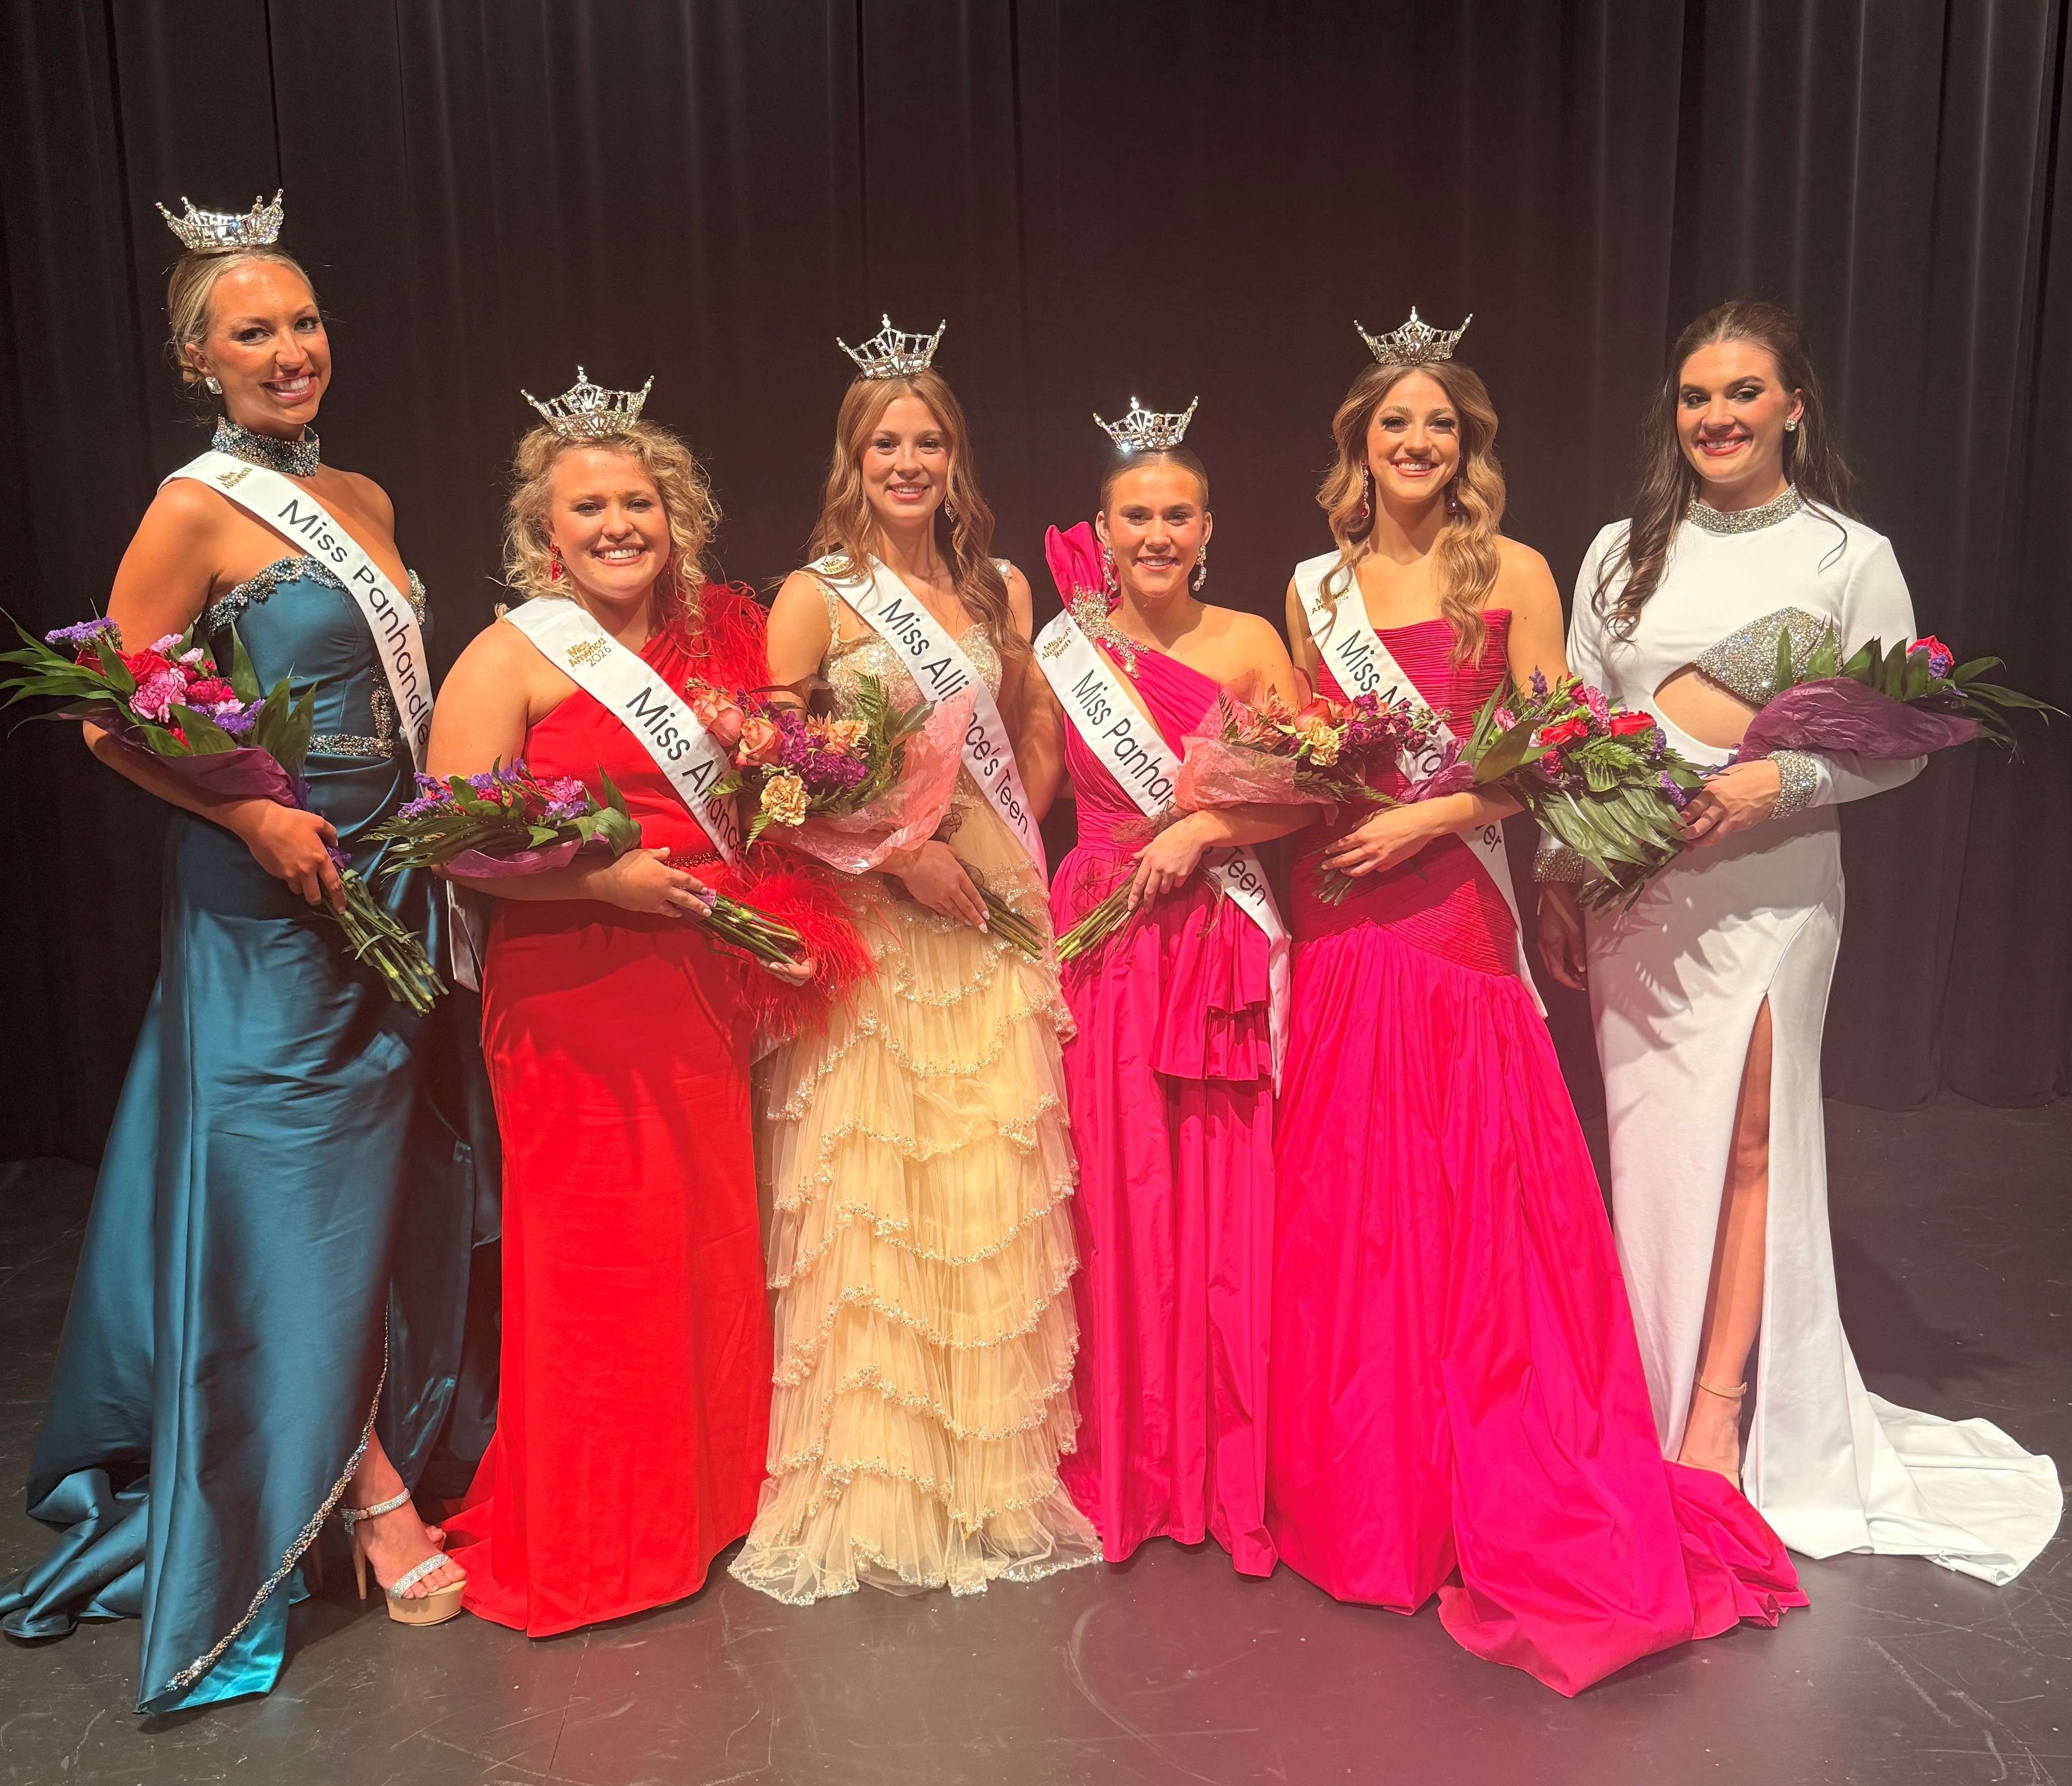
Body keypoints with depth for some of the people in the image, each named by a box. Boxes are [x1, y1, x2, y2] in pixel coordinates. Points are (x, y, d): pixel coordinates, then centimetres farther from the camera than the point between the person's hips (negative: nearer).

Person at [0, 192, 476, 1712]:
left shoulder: (364, 499, 11)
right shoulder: (196, 510, -9)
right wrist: (251, 815, -19)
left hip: (388, 876, 7)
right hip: (270, 893, -7)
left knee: (373, 1176, 15)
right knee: (301, 1186, 2)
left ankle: (362, 1455, 33)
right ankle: (372, 1495, 14)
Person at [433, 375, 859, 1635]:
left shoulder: (718, 634, 12)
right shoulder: (512, 658, -4)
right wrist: (601, 880, -19)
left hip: (703, 987, 5)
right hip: (575, 990, -5)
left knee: (712, 1239, 11)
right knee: (596, 1260, 1)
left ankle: (708, 1500, 30)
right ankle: (583, 1542, 20)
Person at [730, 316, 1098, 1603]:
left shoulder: (1001, 589, 13)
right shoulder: (816, 597, 0)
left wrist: (1016, 859, 7)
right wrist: (900, 852, -12)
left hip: (991, 920, 4)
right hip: (866, 922, -3)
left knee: (995, 1196, 4)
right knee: (871, 1199, -2)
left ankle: (993, 1476, 19)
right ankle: (875, 1487, 13)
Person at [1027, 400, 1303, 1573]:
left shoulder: (1252, 644, 5)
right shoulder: (1063, 653, 7)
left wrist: (1202, 830, -11)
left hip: (1223, 949, 0)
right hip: (1104, 945, 1)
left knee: (1229, 1201, 1)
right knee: (1118, 1203, 3)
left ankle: (1231, 1466, 16)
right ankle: (1126, 1467, 18)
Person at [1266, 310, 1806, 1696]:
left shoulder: (1513, 574, 1)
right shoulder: (1317, 587, 12)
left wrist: (1431, 814, -13)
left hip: (1455, 914, -3)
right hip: (1338, 919, 4)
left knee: (1474, 1200, -2)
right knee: (1343, 1204, 7)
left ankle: (1508, 1504, 13)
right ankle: (1363, 1491, 23)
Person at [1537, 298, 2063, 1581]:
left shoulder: (1852, 557, 0)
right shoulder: (1623, 552, 9)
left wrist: (1776, 781, -18)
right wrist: (1557, 880, 6)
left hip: (1768, 887, -3)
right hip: (1631, 888, 3)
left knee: (1748, 1143, -1)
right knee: (1650, 1139, 8)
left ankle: (1724, 1409, 11)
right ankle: (1654, 1401, 23)